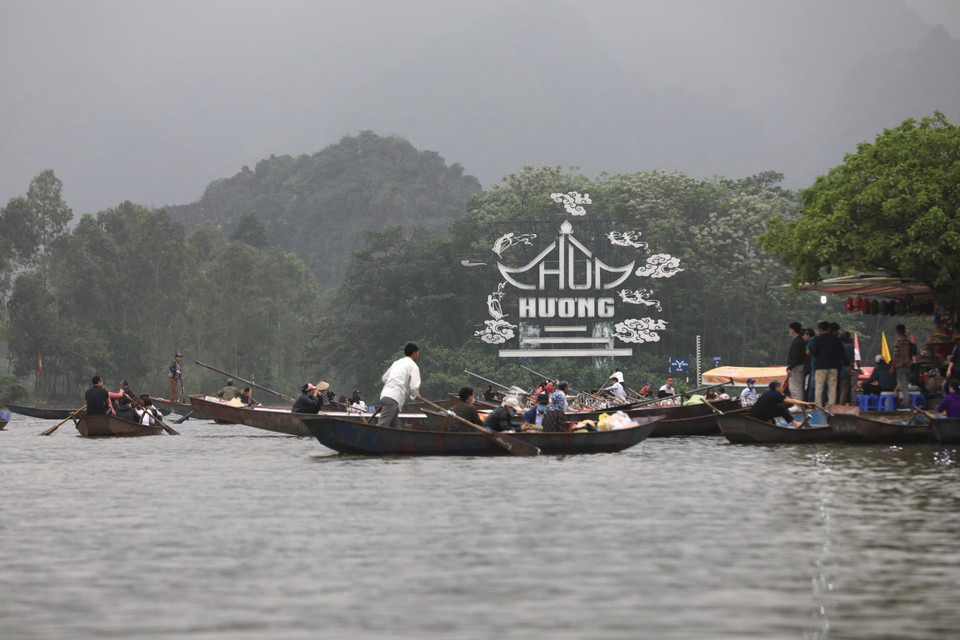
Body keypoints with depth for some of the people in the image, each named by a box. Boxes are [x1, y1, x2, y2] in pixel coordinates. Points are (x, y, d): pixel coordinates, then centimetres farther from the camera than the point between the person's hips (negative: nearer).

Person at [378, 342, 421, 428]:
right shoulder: (413, 366, 0)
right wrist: (414, 395, 13)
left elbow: (384, 378, 29)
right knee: (382, 425, -19)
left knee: (395, 427, 8)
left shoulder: (396, 363, 24)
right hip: (393, 399, -9)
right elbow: (414, 387, -7)